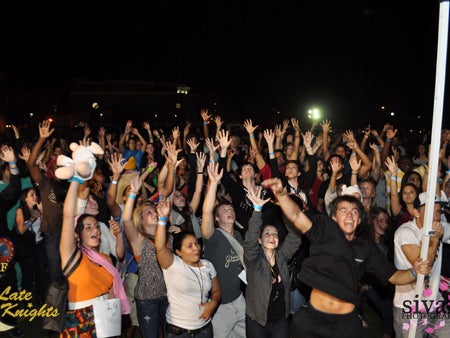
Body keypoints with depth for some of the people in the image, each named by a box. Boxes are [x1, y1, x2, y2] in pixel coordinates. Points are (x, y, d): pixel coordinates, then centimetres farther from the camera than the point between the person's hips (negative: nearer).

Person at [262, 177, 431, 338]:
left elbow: (394, 276, 10)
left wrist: (415, 271, -10)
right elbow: (296, 216, -20)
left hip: (346, 322, 2)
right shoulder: (325, 230, -4)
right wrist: (281, 193, -36)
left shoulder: (367, 249, 5)